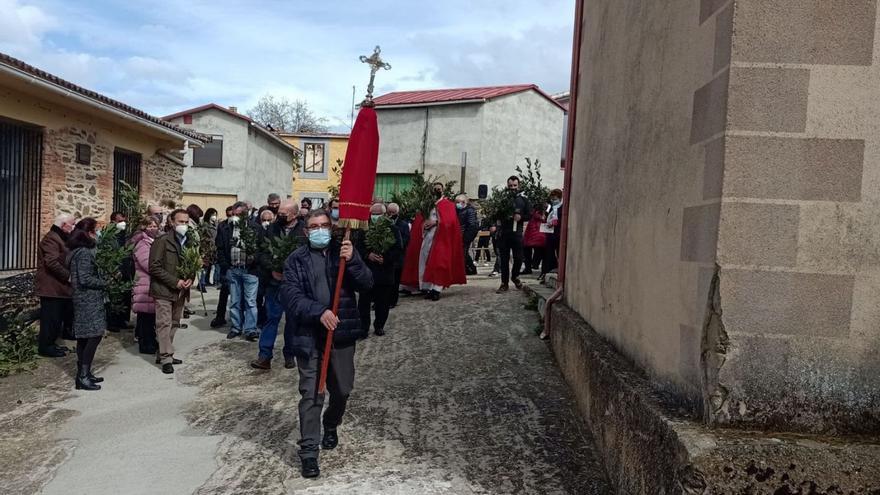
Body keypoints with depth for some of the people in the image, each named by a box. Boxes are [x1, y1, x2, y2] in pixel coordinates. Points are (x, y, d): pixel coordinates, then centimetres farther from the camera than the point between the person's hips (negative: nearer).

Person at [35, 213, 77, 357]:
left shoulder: (61, 239, 19)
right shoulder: (51, 239, -15)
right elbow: (52, 262, -25)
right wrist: (68, 276, -20)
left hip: (58, 287, 10)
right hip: (51, 287, -10)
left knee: (57, 317, 15)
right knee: (51, 318, -4)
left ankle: (49, 343, 25)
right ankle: (45, 347, 4)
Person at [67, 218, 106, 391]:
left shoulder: (79, 251, 14)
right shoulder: (84, 252, -16)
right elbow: (85, 279, -21)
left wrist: (103, 280, 9)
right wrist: (105, 283, -9)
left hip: (84, 299, 10)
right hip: (89, 299, -10)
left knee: (84, 337, 13)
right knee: (95, 335, -9)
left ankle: (83, 373, 20)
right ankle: (83, 377, -7)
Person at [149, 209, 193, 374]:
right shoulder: (162, 241, -11)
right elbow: (154, 267, -14)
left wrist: (190, 279, -2)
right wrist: (175, 281, -18)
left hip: (180, 291, 7)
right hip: (164, 290, -6)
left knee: (174, 324, 12)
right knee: (164, 324, -5)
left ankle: (163, 354, 23)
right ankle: (166, 358, -1)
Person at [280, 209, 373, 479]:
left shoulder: (344, 252, 6)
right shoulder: (296, 260, 2)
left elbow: (367, 284, -6)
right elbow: (290, 296, -9)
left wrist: (352, 261, -24)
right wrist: (319, 312, -23)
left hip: (342, 334, 2)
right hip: (309, 336, -2)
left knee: (342, 389, 14)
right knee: (311, 394, -1)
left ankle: (331, 425, 43)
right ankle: (308, 452, 8)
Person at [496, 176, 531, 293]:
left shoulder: (523, 200, 8)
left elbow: (529, 214, 8)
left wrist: (521, 217, -10)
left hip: (517, 232, 0)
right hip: (504, 233, 0)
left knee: (518, 257, 1)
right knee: (504, 259, 3)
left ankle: (515, 277, 29)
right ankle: (504, 283, 11)